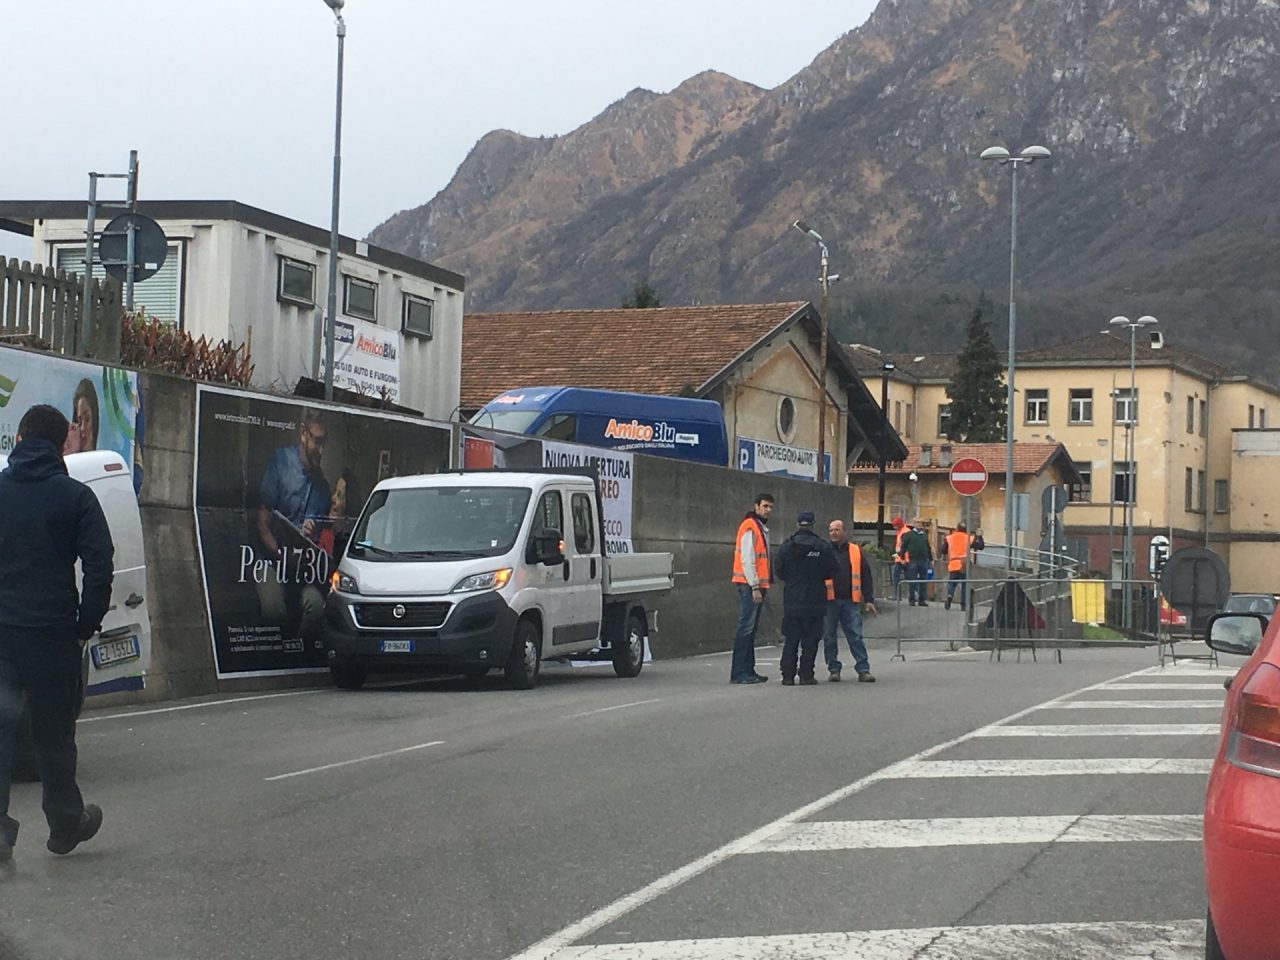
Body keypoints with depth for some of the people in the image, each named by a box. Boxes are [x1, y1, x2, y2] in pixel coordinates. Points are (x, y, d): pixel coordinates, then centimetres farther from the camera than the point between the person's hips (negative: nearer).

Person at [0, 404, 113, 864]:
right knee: (54, 731, 10)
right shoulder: (75, 496, -3)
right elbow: (99, 567, -8)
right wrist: (87, 624, 1)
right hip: (51, 631, -1)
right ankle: (66, 823, 22)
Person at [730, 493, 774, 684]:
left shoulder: (762, 528, 20)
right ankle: (739, 673, -11)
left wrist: (763, 585, 17)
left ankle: (748, 670, 15)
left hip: (757, 584, 10)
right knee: (746, 627, -11)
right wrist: (754, 587, -19)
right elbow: (747, 559, -17)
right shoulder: (750, 527, -11)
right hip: (749, 584, -10)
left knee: (752, 628, 11)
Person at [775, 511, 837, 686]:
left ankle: (788, 675, 5)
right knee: (810, 639, 4)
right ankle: (806, 675, 2)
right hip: (815, 601, -1)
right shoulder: (823, 547, -6)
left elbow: (779, 571, 2)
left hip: (792, 601, 1)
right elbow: (831, 572, -2)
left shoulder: (786, 546, -3)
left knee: (790, 640, 7)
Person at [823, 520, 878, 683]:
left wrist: (869, 600, 4)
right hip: (829, 601, 0)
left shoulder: (856, 551, 9)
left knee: (856, 636, -3)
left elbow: (865, 577, 9)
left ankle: (863, 669, -2)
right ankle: (833, 669, 12)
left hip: (850, 601, 0)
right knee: (829, 637, 3)